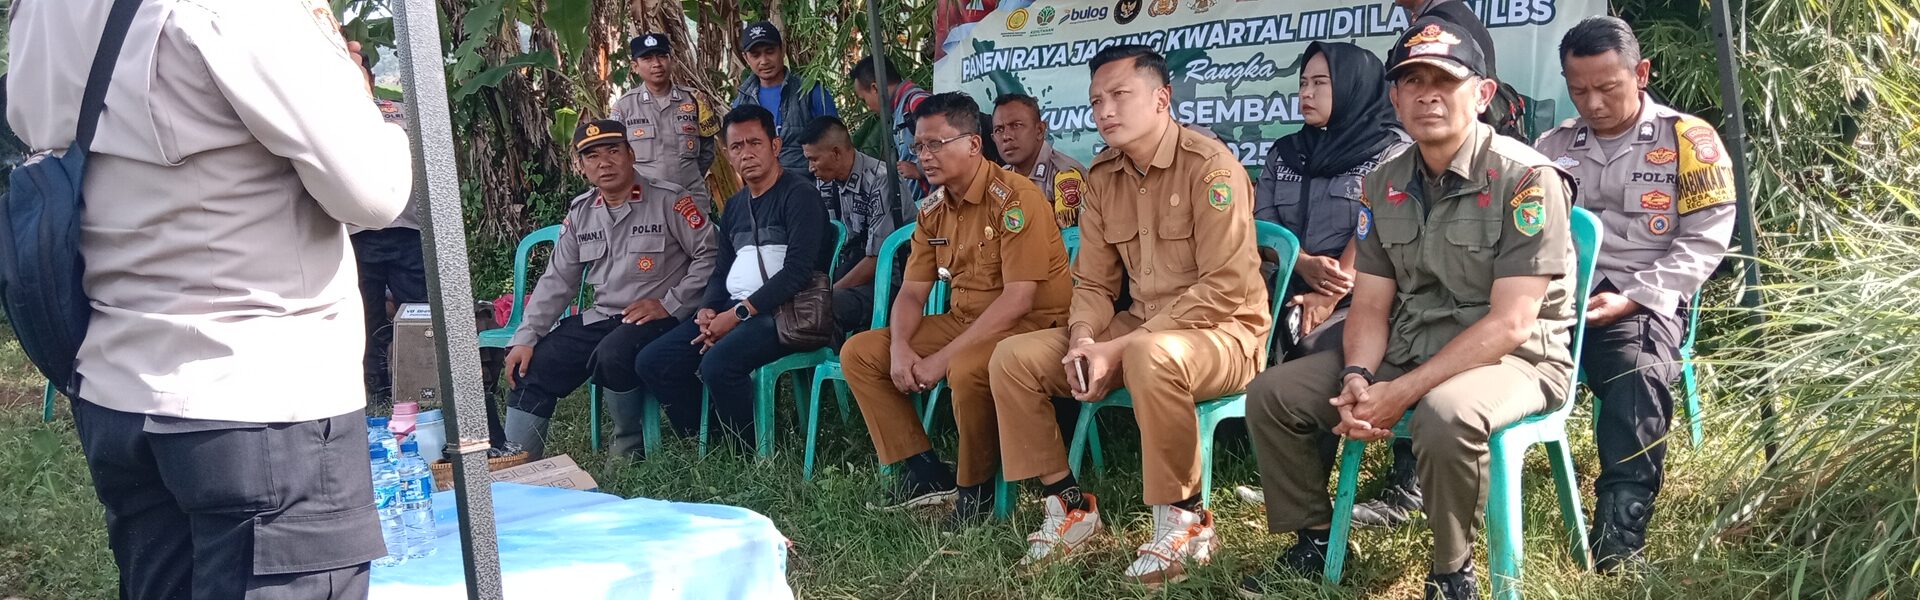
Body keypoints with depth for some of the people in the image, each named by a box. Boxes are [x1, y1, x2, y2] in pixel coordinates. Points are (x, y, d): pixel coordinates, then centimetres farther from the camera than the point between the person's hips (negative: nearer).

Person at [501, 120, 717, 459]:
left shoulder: (668, 201, -8)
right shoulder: (580, 212, 11)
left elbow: (709, 255, -12)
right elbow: (557, 281, 12)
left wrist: (670, 305, -15)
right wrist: (525, 337, 2)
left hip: (658, 319, -6)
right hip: (600, 317, 7)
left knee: (612, 355, -34)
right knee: (533, 366, -6)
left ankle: (629, 449, -8)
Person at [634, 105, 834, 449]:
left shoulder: (799, 196, -5)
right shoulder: (735, 205, 21)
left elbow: (798, 269, -16)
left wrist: (739, 313, -17)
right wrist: (709, 310, 0)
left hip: (782, 312, -8)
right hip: (731, 314, 9)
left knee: (718, 364, -33)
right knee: (652, 363, -3)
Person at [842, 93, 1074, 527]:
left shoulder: (1014, 198, -18)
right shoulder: (934, 209, 8)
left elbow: (1018, 299, -24)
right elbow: (912, 293, 10)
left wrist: (943, 358, -25)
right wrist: (900, 349, -12)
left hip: (1031, 325, -8)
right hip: (961, 322, 9)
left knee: (967, 370, -39)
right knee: (859, 353, 1)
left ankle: (976, 489, -13)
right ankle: (927, 474, 1)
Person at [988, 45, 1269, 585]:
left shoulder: (1210, 166, -16)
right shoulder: (1103, 175, 6)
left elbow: (1226, 288, -23)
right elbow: (1094, 283, 10)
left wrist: (1119, 348, -25)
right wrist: (1083, 340, -14)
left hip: (1224, 333, -7)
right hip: (1140, 330, 7)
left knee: (1150, 356, -41)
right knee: (1013, 358, -8)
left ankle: (1184, 519, -20)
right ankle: (1070, 504, 3)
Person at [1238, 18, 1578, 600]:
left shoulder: (1526, 178, -17)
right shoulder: (1384, 184, 4)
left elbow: (1510, 323, -22)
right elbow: (1370, 304, 5)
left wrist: (1402, 393, -26)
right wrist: (1358, 377, -18)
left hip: (1511, 358, -6)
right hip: (1407, 348, 6)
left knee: (1445, 414, -39)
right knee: (1272, 394, -7)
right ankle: (1313, 541, 12)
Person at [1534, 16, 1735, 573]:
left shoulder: (1688, 140, 8)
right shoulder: (1552, 145, 18)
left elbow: (1704, 240, 1)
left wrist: (1631, 299, -11)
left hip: (1642, 299, -2)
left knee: (1638, 380, -37)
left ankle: (1620, 535, -35)